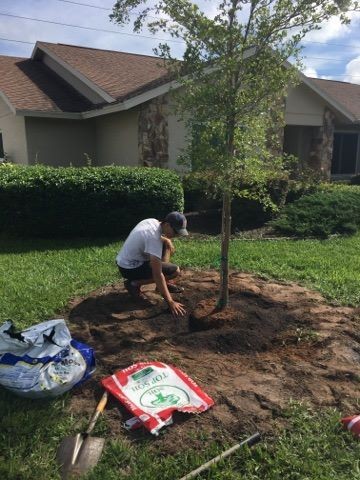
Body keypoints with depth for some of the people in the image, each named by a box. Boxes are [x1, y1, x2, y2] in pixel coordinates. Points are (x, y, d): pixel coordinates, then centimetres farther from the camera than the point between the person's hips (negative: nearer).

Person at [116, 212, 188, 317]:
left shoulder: (153, 221, -4)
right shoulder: (154, 238, -29)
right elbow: (157, 274, -31)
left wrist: (167, 241, 2)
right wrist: (170, 302, -30)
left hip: (126, 260, 9)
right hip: (129, 268, -9)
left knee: (168, 246, 9)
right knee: (175, 271, -12)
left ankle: (164, 283, 15)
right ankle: (134, 284, -5)